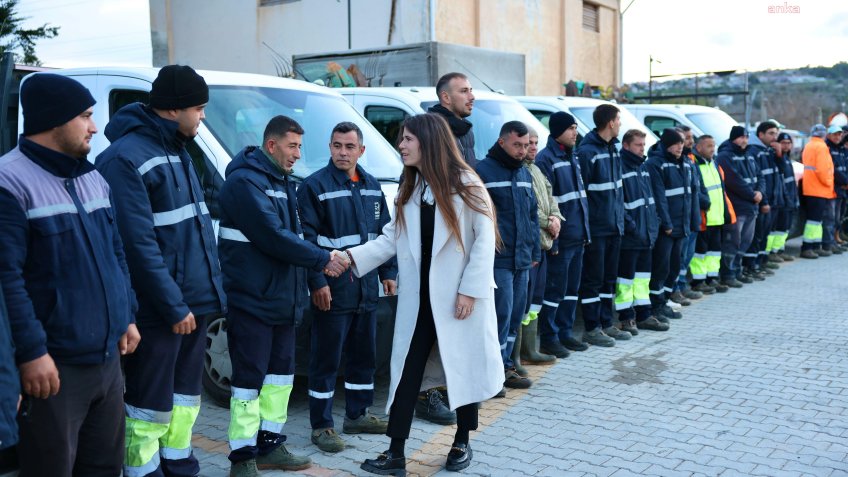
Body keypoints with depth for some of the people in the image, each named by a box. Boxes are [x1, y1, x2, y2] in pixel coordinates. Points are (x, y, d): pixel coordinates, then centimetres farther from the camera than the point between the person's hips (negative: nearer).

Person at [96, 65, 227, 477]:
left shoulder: (177, 151, 14)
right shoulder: (125, 158, -16)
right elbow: (138, 245, -20)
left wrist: (210, 291, 13)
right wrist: (173, 305, -19)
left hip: (193, 301, 9)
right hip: (158, 311, -9)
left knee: (184, 395, 18)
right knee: (151, 403, 3)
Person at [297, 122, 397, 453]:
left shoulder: (372, 186, 13)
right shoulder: (315, 186, -7)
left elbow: (385, 233, 17)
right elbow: (307, 238, -12)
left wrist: (388, 273, 12)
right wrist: (317, 281, -17)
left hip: (367, 288, 7)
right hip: (333, 289, -6)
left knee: (365, 355, 15)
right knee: (326, 360, 0)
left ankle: (357, 415, 29)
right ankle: (321, 426, 11)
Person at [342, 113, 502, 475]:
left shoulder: (465, 183, -9)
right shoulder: (408, 188, 9)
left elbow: (484, 240, -11)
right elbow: (392, 238, 5)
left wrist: (470, 289, -16)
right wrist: (352, 257, -8)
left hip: (460, 297, -5)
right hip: (419, 297, 5)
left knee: (464, 368, 9)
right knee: (406, 372, 3)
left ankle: (462, 443, 27)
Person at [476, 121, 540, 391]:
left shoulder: (524, 173, 16)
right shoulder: (483, 171, -9)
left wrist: (535, 251, 19)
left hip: (522, 259, 8)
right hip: (498, 260, -8)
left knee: (516, 317, 12)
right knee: (502, 315, -5)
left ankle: (504, 366, 22)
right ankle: (498, 369, 7)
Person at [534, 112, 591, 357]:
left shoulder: (572, 157, 16)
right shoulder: (545, 159, -11)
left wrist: (585, 230, 15)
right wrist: (551, 239, -19)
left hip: (577, 236, 9)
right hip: (561, 239, -8)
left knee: (572, 288, 13)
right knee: (555, 289, -2)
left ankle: (565, 332, 23)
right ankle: (548, 338, 7)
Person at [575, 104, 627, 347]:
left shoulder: (613, 148, 12)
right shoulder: (587, 151, -14)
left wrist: (620, 217, 13)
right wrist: (583, 226, -18)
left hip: (614, 226, 8)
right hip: (596, 227, -8)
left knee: (609, 278, 15)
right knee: (593, 279, 0)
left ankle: (605, 323, 25)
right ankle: (592, 329, 9)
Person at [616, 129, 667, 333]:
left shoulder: (642, 167, 15)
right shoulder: (620, 167, -14)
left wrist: (654, 223, 11)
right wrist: (630, 225, -21)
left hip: (646, 233, 9)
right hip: (628, 237, -9)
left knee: (643, 275, 15)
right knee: (626, 276, 1)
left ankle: (643, 315, 24)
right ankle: (626, 317, 10)